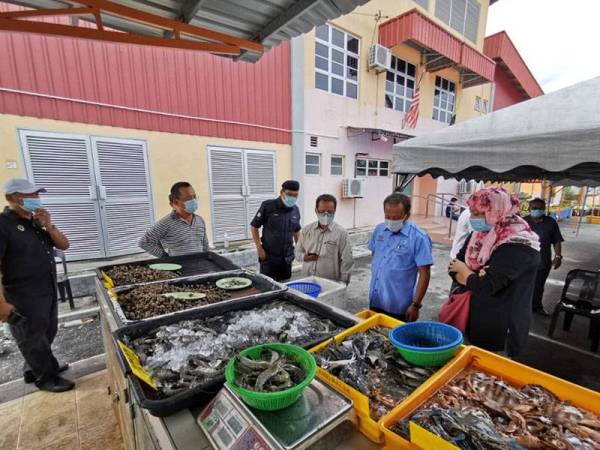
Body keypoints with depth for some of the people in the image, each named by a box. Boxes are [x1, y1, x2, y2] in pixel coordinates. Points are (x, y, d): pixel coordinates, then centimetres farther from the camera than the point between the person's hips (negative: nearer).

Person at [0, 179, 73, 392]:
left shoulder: (37, 222, 9)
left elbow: (64, 245, 7)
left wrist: (48, 226, -10)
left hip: (49, 292, 8)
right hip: (24, 298, -8)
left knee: (47, 333, 21)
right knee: (33, 339, 10)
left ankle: (34, 369, 41)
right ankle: (47, 377, 26)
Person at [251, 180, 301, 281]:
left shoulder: (295, 210, 5)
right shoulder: (268, 206, -10)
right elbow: (254, 227, -5)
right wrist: (259, 248, -10)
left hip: (287, 258, 4)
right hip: (268, 257, -4)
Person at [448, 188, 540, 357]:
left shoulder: (517, 245, -22)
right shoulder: (480, 235, 1)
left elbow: (486, 286, -28)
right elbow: (455, 267, 0)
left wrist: (464, 270, -10)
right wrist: (475, 277, -19)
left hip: (501, 330, -7)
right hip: (474, 319, 7)